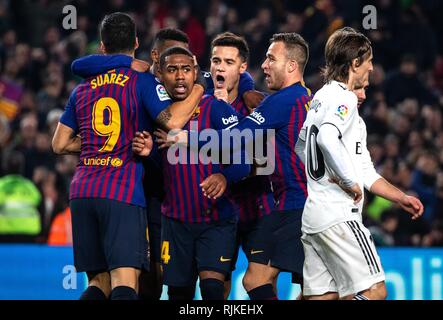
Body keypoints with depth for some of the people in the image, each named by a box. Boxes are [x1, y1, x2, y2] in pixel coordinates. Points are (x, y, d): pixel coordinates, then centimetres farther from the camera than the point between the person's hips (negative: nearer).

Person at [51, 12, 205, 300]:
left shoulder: (83, 89, 17)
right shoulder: (143, 81, 1)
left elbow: (60, 144, 20)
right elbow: (172, 120, -15)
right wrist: (198, 91, 0)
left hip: (82, 192, 5)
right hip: (124, 191, -5)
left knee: (99, 283, 12)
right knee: (125, 283, -12)